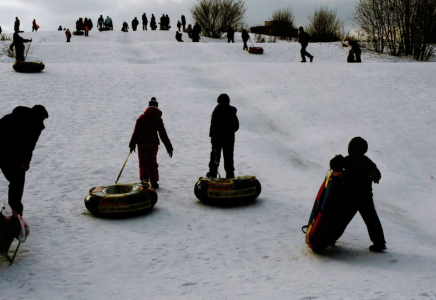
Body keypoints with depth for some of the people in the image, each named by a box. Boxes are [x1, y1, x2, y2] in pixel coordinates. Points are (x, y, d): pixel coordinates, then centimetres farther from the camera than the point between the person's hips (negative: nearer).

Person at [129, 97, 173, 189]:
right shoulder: (158, 119, 3)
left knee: (143, 162, 6)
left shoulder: (141, 117, 4)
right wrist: (169, 148, 7)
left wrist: (132, 144, 7)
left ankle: (144, 177, -20)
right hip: (153, 143, 0)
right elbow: (163, 134, 3)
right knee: (153, 163, 10)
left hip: (142, 143, 0)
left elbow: (136, 132, 2)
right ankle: (154, 182, 8)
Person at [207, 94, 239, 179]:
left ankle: (213, 173, 16)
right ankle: (230, 174, 8)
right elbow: (236, 125, 10)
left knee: (215, 155, 10)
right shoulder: (232, 111, 3)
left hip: (218, 137, -3)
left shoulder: (217, 111, -12)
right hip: (230, 137, 3)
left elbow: (213, 124, -15)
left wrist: (212, 135, -10)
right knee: (229, 156, 8)